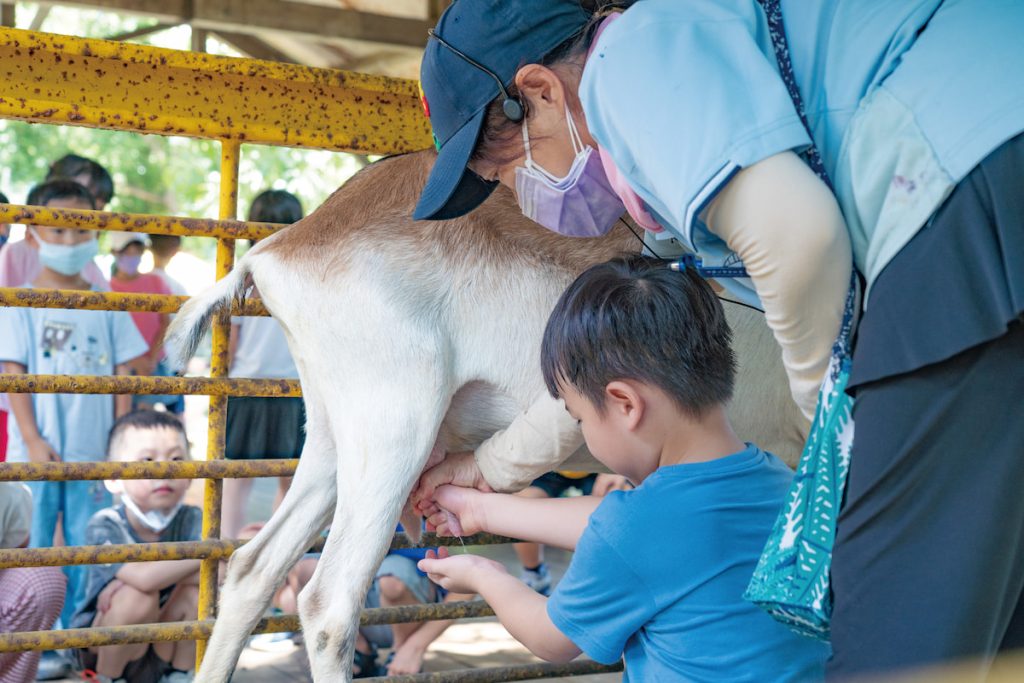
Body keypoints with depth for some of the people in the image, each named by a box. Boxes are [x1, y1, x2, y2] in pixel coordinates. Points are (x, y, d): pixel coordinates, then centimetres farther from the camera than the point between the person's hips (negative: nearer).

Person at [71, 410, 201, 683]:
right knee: (138, 597, -32)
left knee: (198, 589, -22)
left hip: (165, 646, 3)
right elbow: (145, 577, -40)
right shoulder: (104, 527, -23)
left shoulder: (191, 520, -12)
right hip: (100, 648, -3)